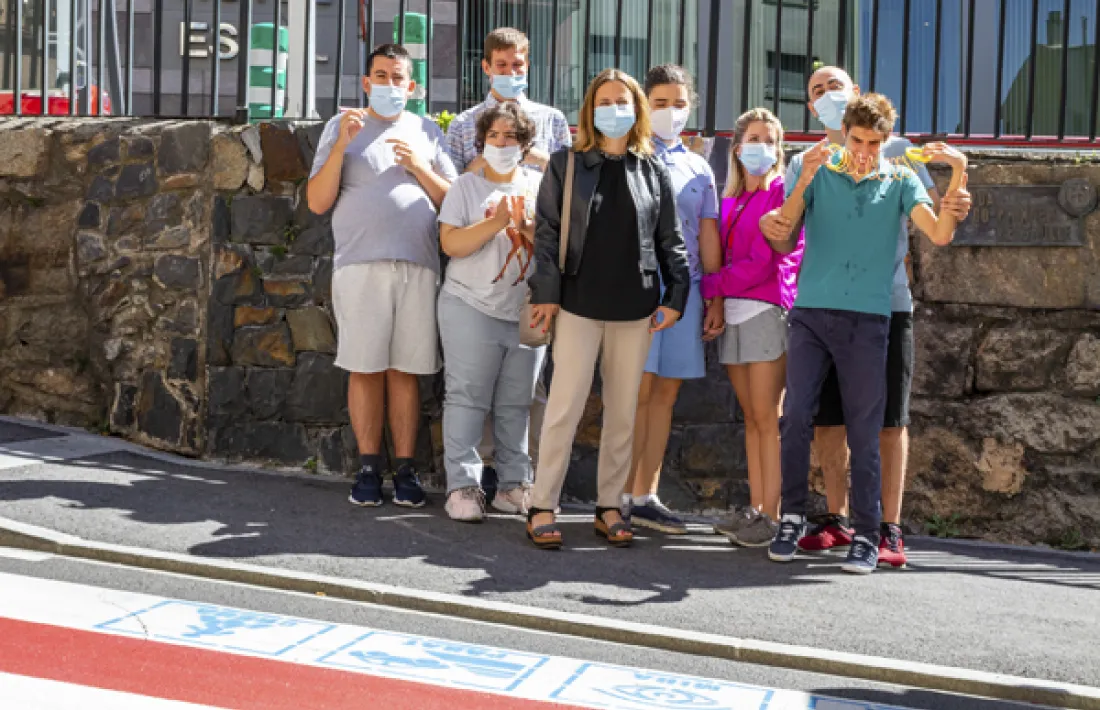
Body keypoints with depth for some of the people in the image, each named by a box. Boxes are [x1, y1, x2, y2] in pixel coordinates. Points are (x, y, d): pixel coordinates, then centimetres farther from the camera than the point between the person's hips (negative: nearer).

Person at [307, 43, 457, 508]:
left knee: (405, 372, 2)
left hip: (417, 265, 1)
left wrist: (419, 167, -3)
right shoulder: (342, 127, 11)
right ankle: (369, 468, 9)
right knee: (365, 369, -1)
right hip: (359, 264, -1)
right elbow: (317, 202, 2)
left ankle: (405, 470, 7)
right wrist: (342, 144, -8)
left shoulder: (427, 132, 16)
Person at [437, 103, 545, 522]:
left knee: (516, 404, 6)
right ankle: (462, 485, -4)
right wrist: (496, 223, -19)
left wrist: (531, 226, -13)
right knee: (467, 398, -5)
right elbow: (450, 243, -8)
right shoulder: (466, 186, 4)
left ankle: (514, 485, 11)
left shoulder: (540, 187, 12)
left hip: (526, 314, 3)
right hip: (472, 309, -3)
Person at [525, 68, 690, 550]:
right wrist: (545, 293, -7)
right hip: (579, 304, -3)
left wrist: (676, 295, 2)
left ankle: (609, 507, 17)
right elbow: (546, 232, 0)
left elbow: (670, 239, 10)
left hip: (635, 308, 3)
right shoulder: (567, 165, 3)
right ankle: (542, 507, 3)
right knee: (565, 408, -5)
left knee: (623, 413, 8)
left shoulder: (653, 171, 9)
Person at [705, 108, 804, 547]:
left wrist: (710, 286, -7)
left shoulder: (782, 193, -4)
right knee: (751, 416, 9)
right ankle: (755, 509, 12)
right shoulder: (731, 199, 17)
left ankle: (772, 516, -6)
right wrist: (717, 298, 2)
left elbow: (764, 261, -12)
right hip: (733, 312, 7)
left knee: (766, 417, -8)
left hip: (767, 309, -7)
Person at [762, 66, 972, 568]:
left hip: (885, 303, -2)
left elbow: (933, 216, 1)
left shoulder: (895, 150, 6)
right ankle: (837, 520, 19)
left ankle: (890, 530, 4)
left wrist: (955, 210, -23)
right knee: (826, 418, 6)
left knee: (889, 418, -2)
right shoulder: (805, 163, 11)